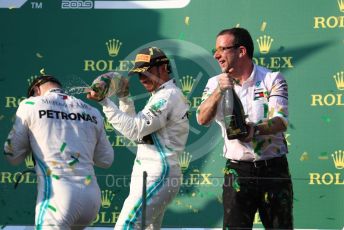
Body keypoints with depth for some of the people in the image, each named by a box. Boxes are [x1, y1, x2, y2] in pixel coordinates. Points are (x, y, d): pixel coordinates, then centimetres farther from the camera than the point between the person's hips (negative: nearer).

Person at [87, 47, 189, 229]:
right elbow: (134, 128, 22)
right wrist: (124, 97, 10)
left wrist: (104, 102, -23)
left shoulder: (168, 96, -12)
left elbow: (136, 130, -22)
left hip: (157, 176, -11)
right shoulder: (160, 95, 21)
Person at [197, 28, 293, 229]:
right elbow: (202, 119, -9)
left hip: (274, 168, -1)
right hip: (237, 171, 1)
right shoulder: (215, 83, 5)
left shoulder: (273, 79, -2)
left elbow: (281, 120, -15)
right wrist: (219, 91, -23)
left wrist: (256, 130, -34)